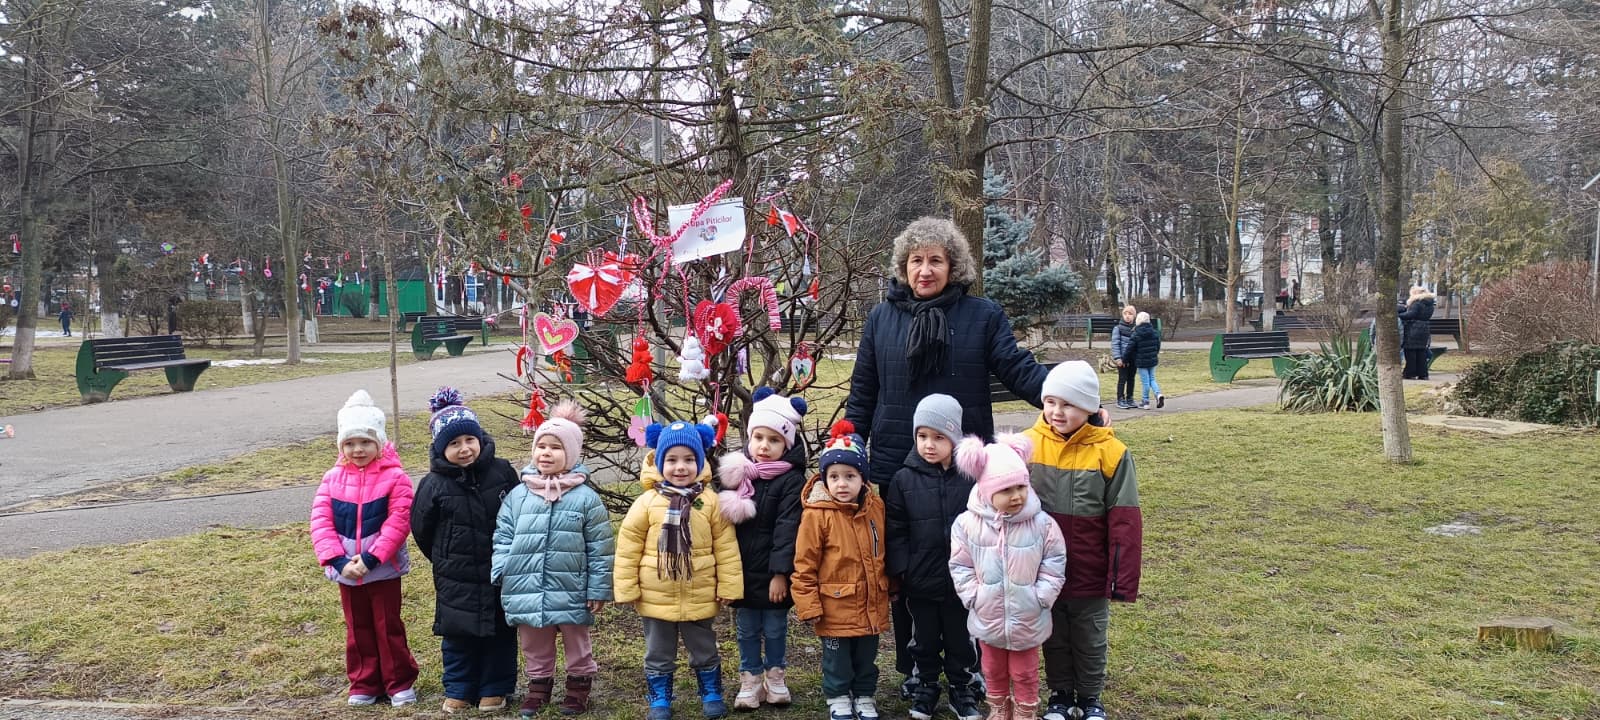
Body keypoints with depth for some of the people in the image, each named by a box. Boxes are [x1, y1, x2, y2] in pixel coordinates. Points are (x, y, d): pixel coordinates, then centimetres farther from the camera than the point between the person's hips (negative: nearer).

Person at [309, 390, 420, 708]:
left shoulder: (394, 477, -12)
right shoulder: (332, 478, -1)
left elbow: (398, 523, -18)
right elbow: (320, 522, -5)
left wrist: (369, 559, -23)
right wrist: (339, 561, -16)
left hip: (383, 569, -4)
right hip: (346, 570, 4)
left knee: (388, 627, 7)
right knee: (357, 629, 15)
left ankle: (400, 683, 20)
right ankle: (364, 684, 28)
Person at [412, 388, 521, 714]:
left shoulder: (502, 472, -6)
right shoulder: (434, 485, -9)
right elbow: (421, 529, 3)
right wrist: (445, 561, 9)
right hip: (456, 580, -1)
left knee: (500, 633, 10)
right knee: (458, 635, 9)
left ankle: (494, 688, 25)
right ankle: (459, 690, 25)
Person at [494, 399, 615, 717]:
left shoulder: (585, 497, -9)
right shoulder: (518, 494, 0)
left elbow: (601, 548, -6)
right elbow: (503, 537, 6)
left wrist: (599, 589, -6)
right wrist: (500, 571, -6)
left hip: (570, 592, -2)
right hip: (526, 591, 3)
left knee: (577, 647, 16)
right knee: (535, 650, 19)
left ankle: (579, 686, 34)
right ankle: (538, 685, 38)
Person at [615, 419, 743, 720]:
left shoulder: (710, 501, -7)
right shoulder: (647, 501, -8)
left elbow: (726, 546, -4)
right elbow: (628, 547, -4)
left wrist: (728, 587, -5)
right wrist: (627, 588, -5)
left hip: (699, 598, 0)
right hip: (656, 598, 0)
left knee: (705, 652, 18)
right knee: (658, 655, 15)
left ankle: (712, 694, 36)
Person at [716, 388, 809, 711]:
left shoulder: (791, 481, -12)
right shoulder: (737, 474, 2)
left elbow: (787, 529, -16)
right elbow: (724, 520, 8)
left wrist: (780, 572, -19)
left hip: (773, 572, -4)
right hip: (743, 570, 4)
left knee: (775, 628, 12)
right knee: (747, 629, 14)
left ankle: (775, 676, 30)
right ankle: (750, 678, 28)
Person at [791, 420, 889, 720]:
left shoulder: (876, 507, -1)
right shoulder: (817, 514, -16)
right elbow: (804, 565, -13)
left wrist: (890, 588, 19)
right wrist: (808, 606, -14)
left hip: (871, 607, 4)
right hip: (835, 608, -4)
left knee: (866, 659, 19)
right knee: (837, 661, 13)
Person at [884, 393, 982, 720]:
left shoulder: (972, 476, -8)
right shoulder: (904, 479, -6)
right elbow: (894, 530, -2)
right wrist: (899, 569, -6)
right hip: (919, 580, 1)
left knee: (962, 640, 15)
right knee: (924, 641, 16)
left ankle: (964, 691, 32)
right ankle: (925, 689, 34)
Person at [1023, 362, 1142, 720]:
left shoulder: (1110, 452, -15)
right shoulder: (1027, 445, -9)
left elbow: (1124, 522, -11)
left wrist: (1123, 579, -11)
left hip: (1089, 576, -2)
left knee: (1090, 642, 17)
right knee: (1054, 639, 19)